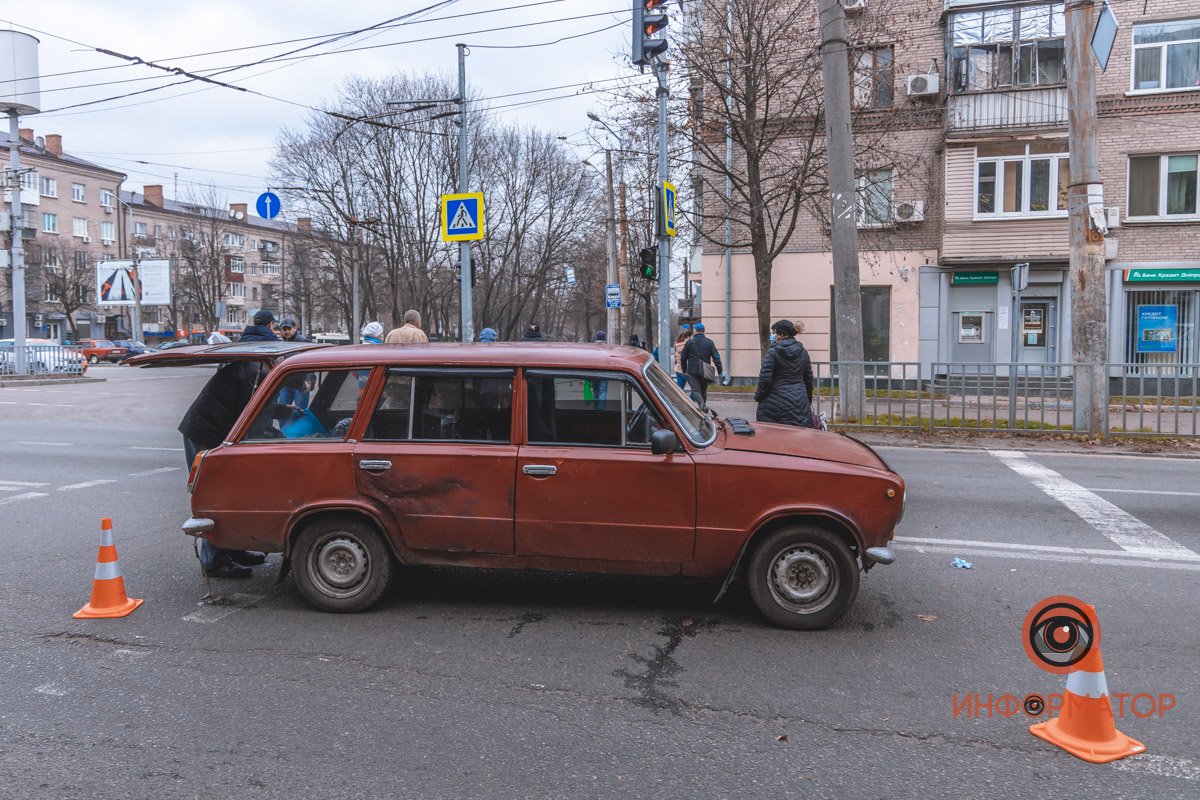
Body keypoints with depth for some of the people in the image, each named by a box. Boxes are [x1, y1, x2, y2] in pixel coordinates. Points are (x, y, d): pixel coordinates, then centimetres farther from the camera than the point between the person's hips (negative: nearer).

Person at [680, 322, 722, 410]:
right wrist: (719, 371, 1)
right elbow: (716, 357, -2)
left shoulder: (690, 342, -1)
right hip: (705, 372, 3)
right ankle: (703, 405, 24)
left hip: (693, 371, -2)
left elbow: (683, 357, 5)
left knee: (696, 390, -4)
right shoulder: (709, 342, 2)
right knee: (704, 390, 18)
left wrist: (684, 370, 18)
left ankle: (702, 404, -27)